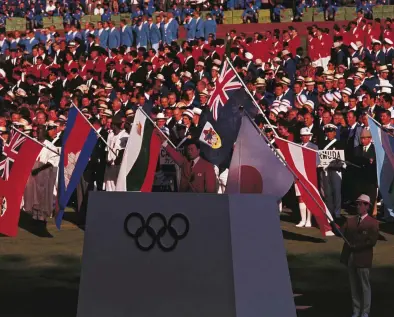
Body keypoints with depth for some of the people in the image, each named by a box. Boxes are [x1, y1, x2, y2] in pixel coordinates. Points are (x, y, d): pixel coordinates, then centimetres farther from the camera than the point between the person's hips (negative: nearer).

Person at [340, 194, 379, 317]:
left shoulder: (373, 223, -5)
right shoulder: (350, 221, 11)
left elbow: (372, 241, -13)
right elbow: (342, 233, -2)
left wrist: (356, 246, -15)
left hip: (363, 258, -5)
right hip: (350, 257, 5)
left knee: (365, 286, 4)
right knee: (354, 286, 11)